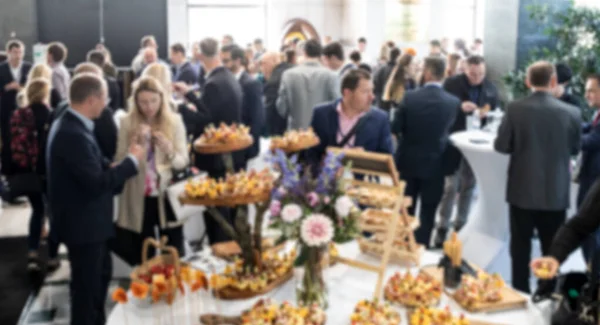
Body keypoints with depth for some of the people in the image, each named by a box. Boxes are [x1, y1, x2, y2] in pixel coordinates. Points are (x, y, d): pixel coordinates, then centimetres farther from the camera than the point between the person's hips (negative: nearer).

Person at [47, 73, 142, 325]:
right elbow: (97, 183, -29)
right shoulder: (73, 134, -28)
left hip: (87, 219, 11)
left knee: (101, 274, 25)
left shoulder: (71, 125, 5)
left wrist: (113, 169, -7)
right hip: (82, 223, -11)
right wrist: (132, 160, -18)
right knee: (87, 284, 6)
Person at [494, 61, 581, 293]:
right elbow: (575, 148, 5)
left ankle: (520, 292, 22)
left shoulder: (515, 109, -13)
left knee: (520, 247, 13)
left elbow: (501, 146, -7)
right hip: (556, 192, 1)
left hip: (522, 190, 0)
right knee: (552, 249, 14)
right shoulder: (571, 113, -9)